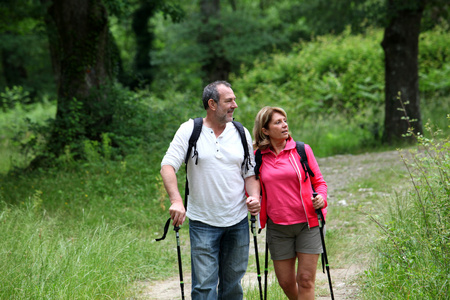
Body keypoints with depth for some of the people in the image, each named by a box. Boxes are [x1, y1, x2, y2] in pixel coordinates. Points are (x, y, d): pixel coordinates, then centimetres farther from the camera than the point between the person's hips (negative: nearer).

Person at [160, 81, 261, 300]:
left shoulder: (241, 133, 6)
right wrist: (176, 200, -29)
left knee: (233, 282, 11)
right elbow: (168, 166, -13)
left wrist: (254, 196, -8)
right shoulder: (189, 130, -5)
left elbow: (250, 173, 12)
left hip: (237, 223, 4)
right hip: (203, 222, -3)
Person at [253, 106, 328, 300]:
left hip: (307, 223, -2)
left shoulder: (302, 150, 1)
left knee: (306, 279, -5)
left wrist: (321, 197, -13)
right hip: (278, 226, 2)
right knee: (286, 281, 5)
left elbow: (318, 181, 7)